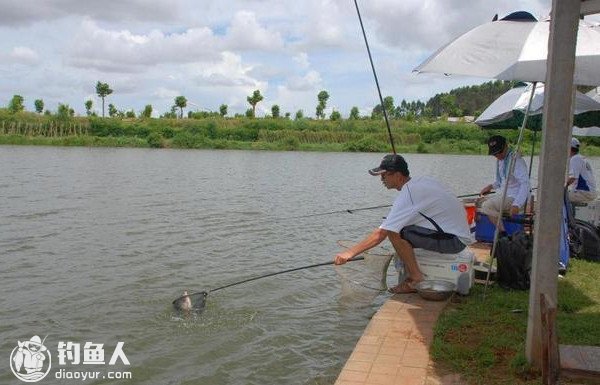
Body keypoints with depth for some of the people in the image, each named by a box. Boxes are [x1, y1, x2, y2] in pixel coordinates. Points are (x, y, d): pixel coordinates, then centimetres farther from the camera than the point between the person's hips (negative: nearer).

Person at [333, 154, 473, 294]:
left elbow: (381, 234, -23)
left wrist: (349, 253, -18)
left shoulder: (407, 195, -20)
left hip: (454, 240, -10)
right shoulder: (422, 180, 7)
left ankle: (416, 278, -5)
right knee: (399, 224, 12)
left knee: (395, 232, -19)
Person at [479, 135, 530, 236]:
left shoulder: (515, 160, -19)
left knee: (486, 206, -25)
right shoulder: (500, 159, 10)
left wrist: (517, 205, -34)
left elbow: (525, 183, -26)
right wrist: (491, 186, 9)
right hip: (504, 195, 10)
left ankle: (503, 234, -16)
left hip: (514, 198, -10)